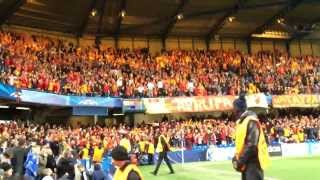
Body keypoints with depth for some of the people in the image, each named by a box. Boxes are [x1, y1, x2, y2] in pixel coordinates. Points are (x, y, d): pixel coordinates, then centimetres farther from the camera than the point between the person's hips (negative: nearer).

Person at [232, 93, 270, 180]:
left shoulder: (251, 121, -16)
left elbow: (252, 145, -22)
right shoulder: (241, 121, 13)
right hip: (246, 162, 10)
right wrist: (237, 157, 9)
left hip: (253, 162, -10)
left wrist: (241, 161, -18)